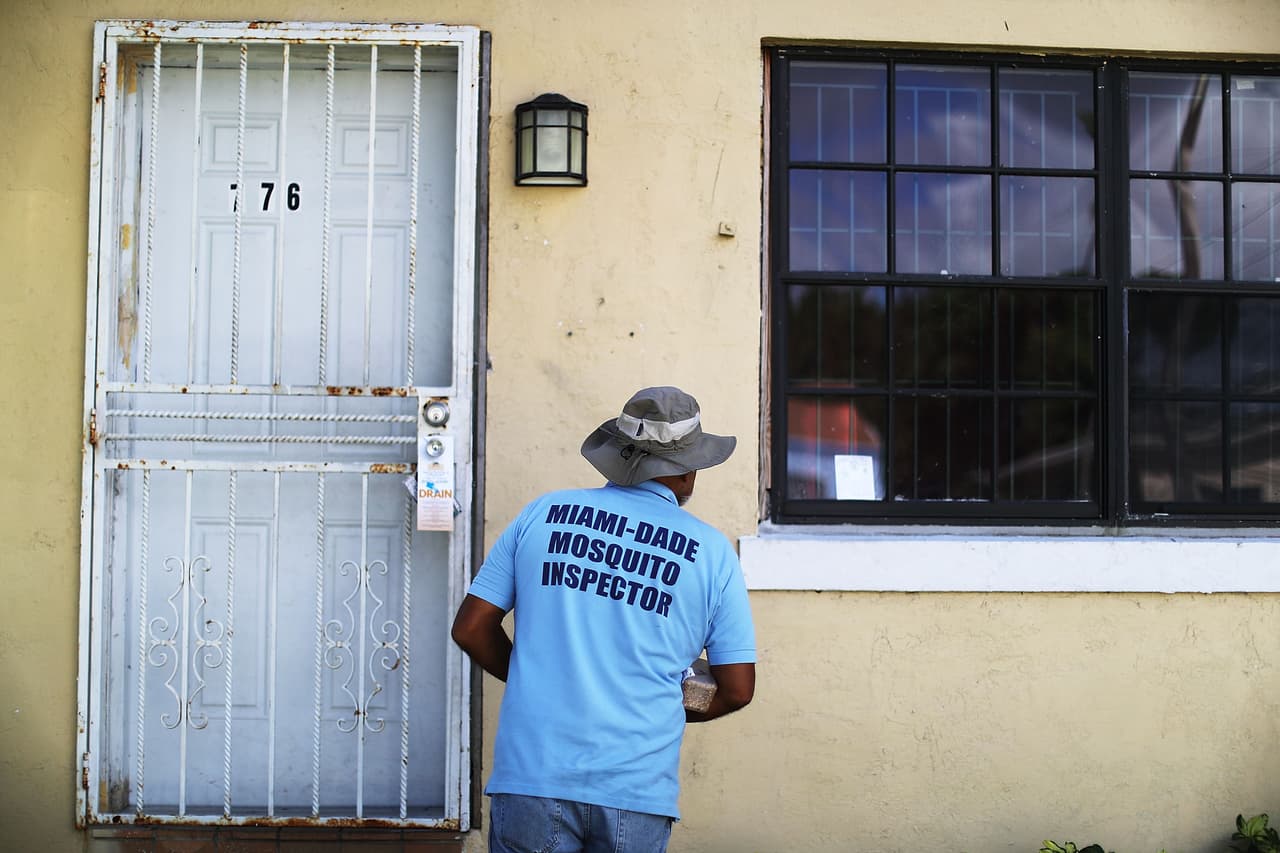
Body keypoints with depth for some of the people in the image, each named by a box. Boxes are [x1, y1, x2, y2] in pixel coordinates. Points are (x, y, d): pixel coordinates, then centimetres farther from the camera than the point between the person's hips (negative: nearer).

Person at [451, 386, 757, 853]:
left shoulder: (544, 513, 4)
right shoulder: (712, 551, 2)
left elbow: (471, 628, 5)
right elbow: (737, 689, 3)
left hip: (531, 775, 1)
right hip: (637, 790, 0)